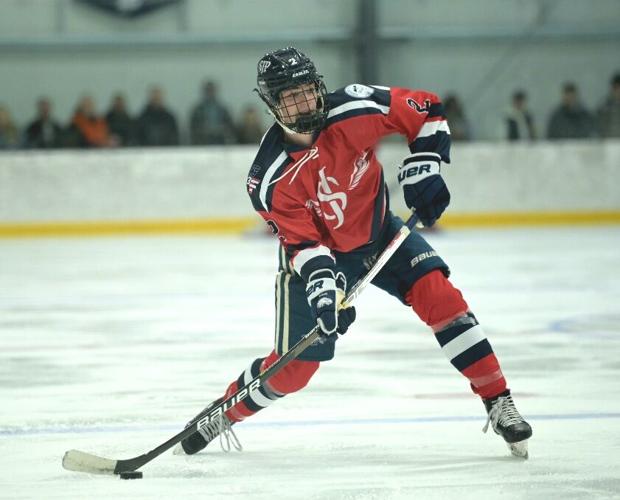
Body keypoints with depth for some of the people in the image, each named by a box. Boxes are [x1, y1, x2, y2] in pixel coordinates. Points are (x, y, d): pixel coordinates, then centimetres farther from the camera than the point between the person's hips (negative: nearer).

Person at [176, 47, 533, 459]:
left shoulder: (353, 111, -24)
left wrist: (423, 169, -21)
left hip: (379, 232, 2)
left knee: (438, 293, -22)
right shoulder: (271, 179, -26)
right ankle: (224, 414, 27)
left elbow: (427, 110, -13)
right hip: (320, 253, -1)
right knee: (295, 367, -2)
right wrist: (321, 285, -41)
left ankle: (499, 404, -15)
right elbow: (303, 240, -24)